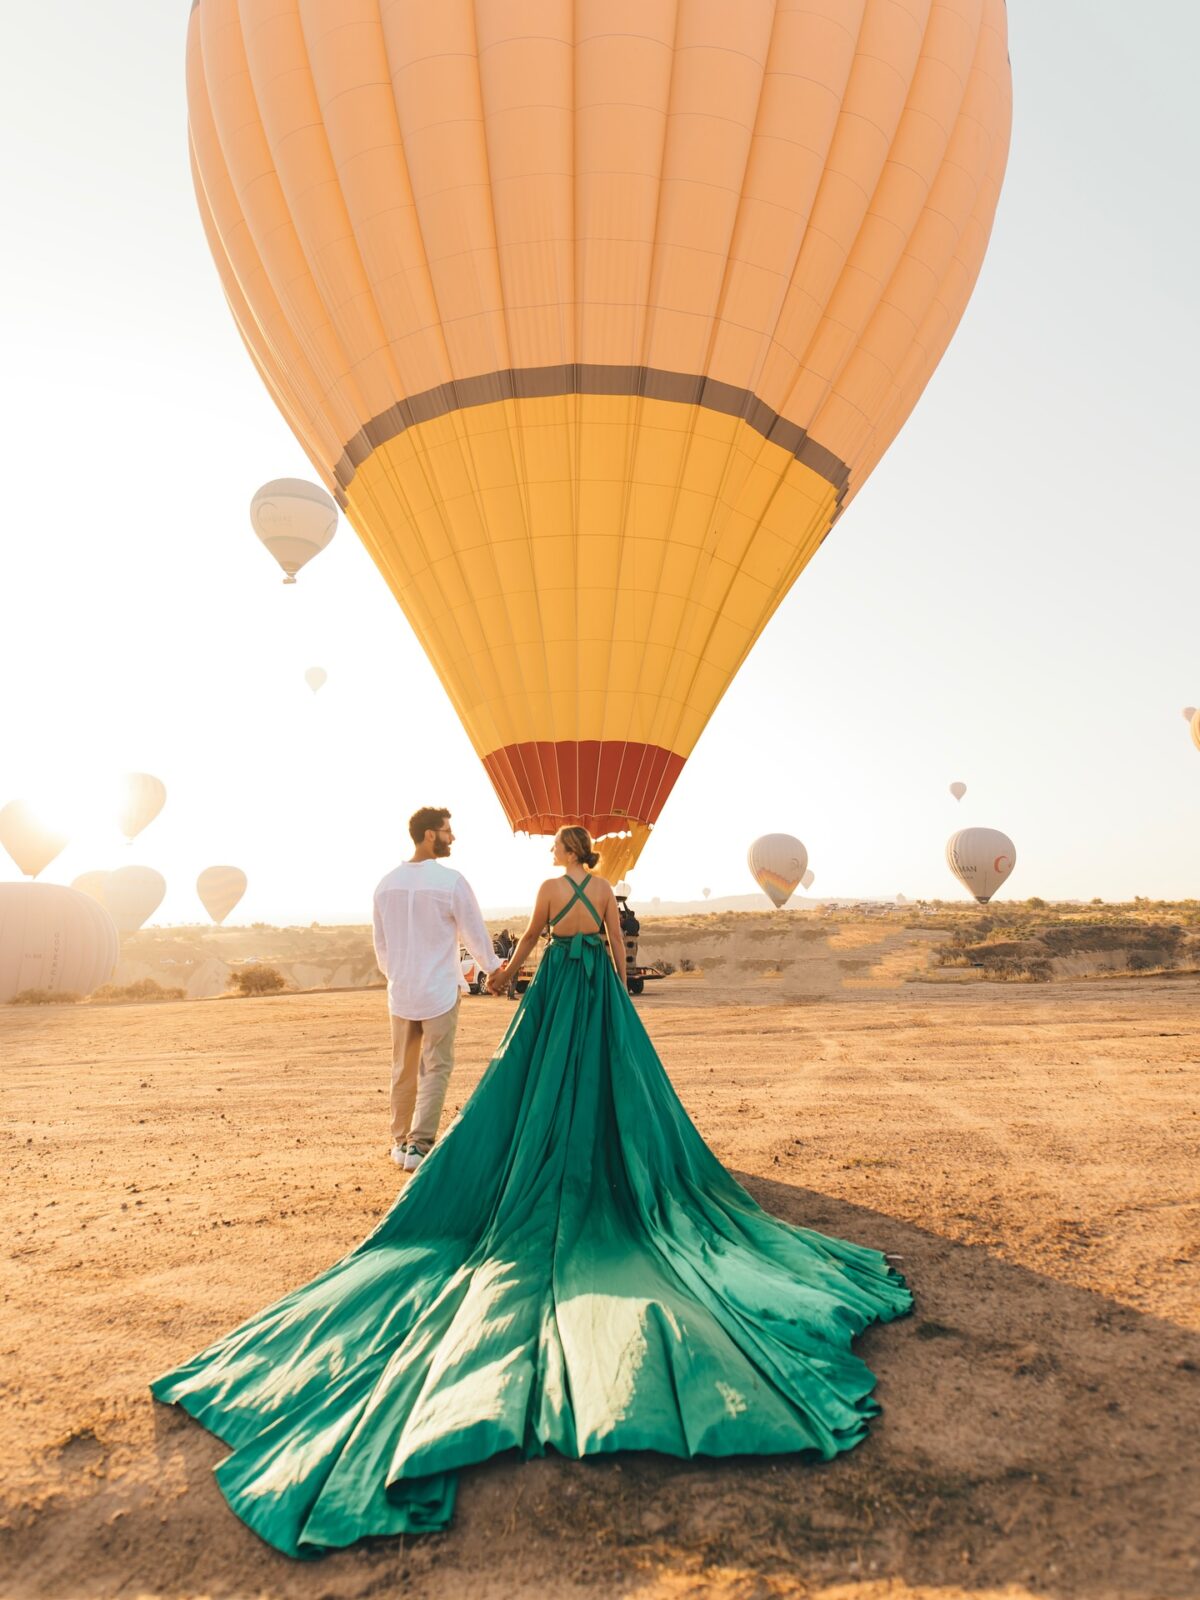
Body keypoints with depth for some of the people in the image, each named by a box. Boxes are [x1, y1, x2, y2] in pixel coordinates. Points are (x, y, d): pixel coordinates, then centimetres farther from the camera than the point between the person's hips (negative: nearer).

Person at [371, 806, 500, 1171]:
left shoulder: (387, 883, 2)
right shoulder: (450, 880, -14)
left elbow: (380, 942, 12)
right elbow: (474, 933, -6)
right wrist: (493, 967, 12)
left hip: (400, 991, 5)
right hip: (439, 990, -5)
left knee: (403, 1070, 17)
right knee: (436, 1069, 5)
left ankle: (400, 1141, 25)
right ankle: (419, 1145, 3)